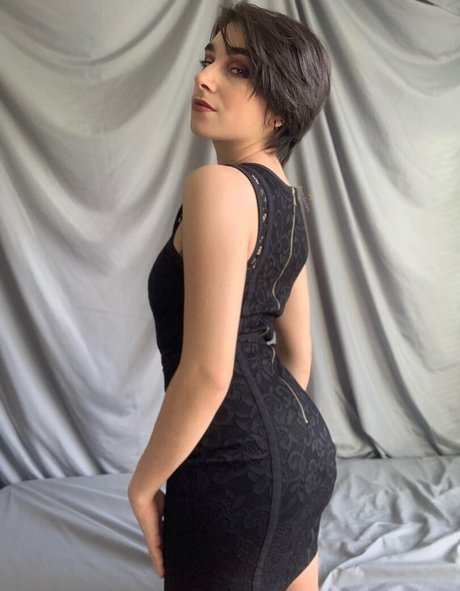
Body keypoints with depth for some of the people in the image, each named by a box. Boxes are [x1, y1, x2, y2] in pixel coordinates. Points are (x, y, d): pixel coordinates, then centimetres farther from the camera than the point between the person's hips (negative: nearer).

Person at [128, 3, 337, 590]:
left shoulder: (218, 186, -21)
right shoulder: (284, 196, 8)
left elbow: (208, 372, -25)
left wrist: (143, 483, -11)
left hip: (235, 468, -9)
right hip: (301, 446, 9)